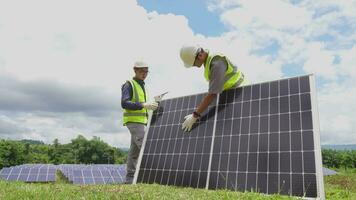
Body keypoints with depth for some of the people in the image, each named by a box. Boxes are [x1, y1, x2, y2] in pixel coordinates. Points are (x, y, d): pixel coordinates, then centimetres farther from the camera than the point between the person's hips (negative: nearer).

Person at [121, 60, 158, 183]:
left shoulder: (141, 86, 22)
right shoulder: (129, 85, -5)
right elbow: (125, 104, -18)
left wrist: (150, 106, 7)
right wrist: (144, 105, -25)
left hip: (140, 122, 9)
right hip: (133, 121, -9)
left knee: (135, 150, 6)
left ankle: (130, 178, 10)